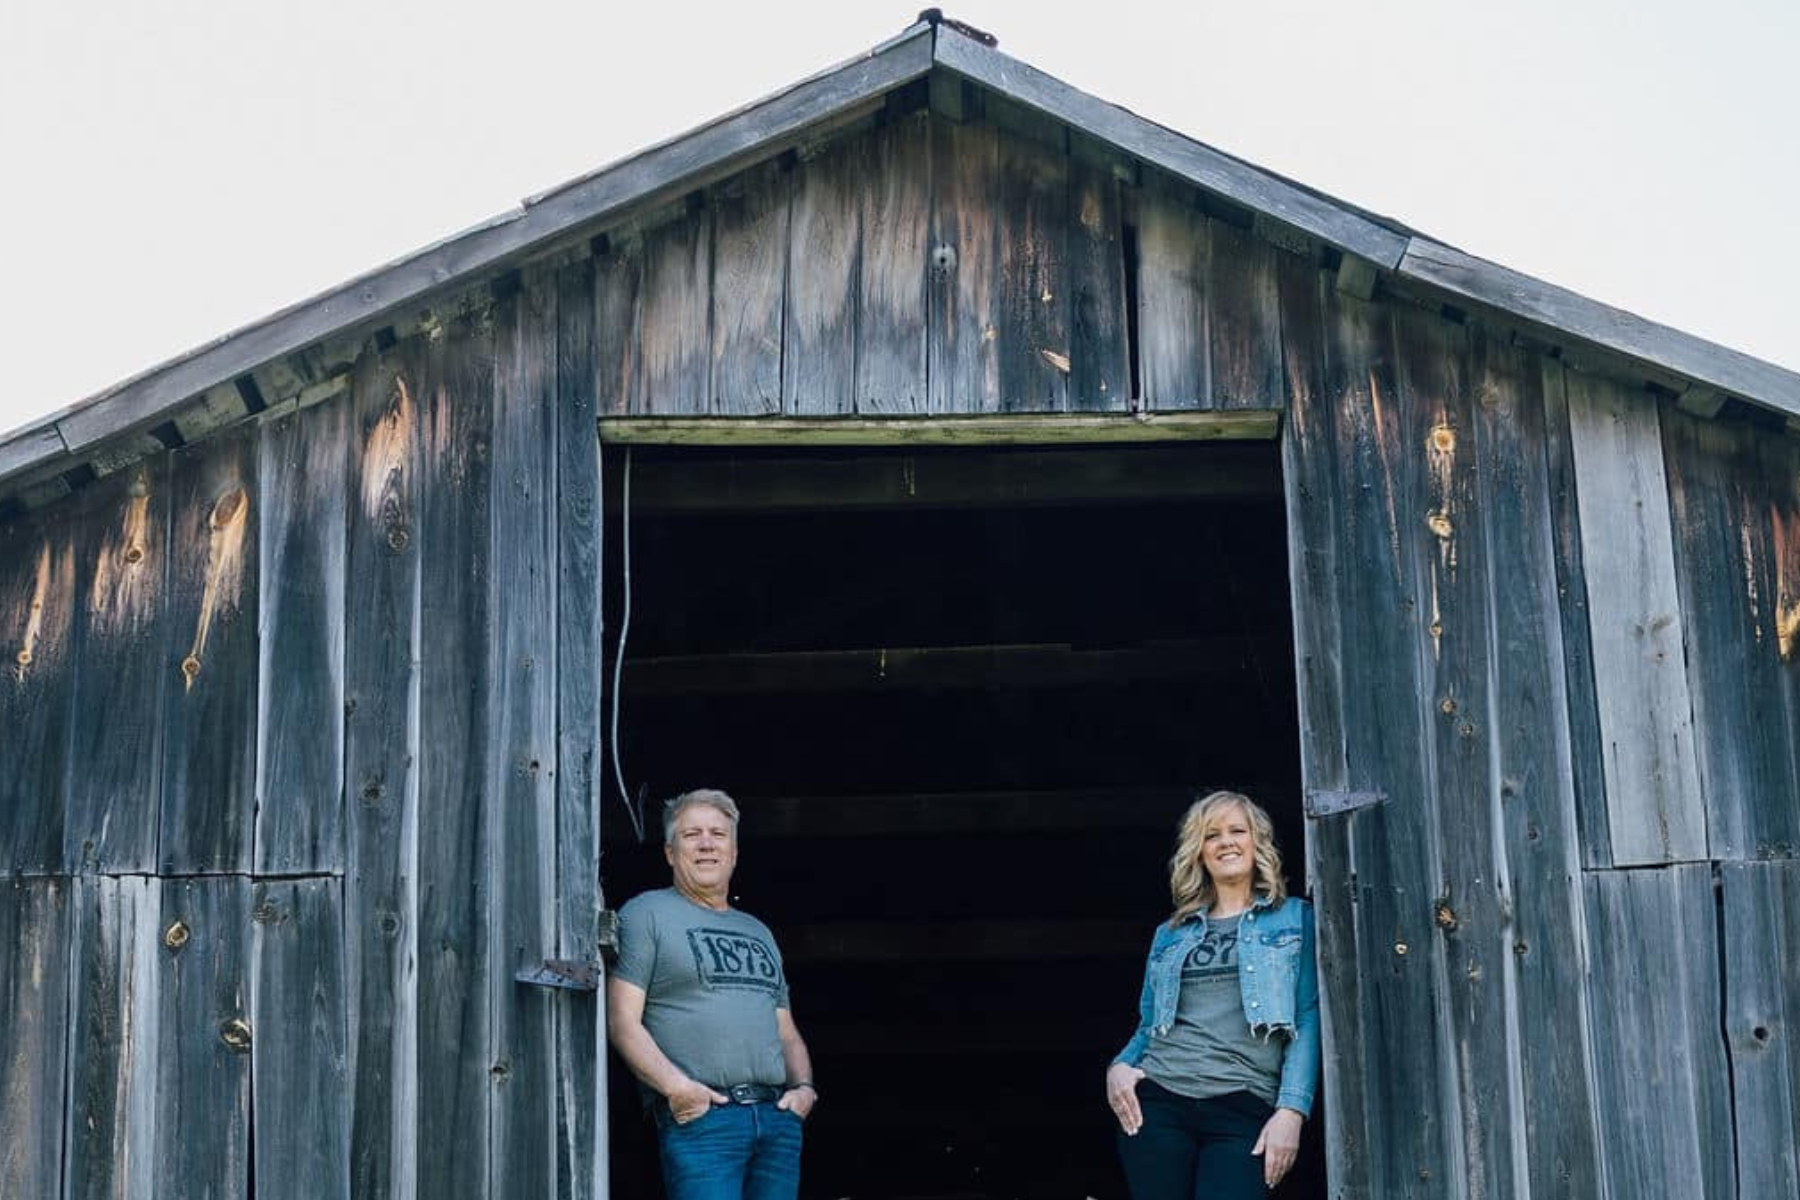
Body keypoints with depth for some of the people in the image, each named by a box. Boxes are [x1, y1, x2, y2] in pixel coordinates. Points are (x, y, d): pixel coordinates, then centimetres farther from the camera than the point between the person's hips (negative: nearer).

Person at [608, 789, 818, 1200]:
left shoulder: (758, 932, 26)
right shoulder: (646, 915, 6)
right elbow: (622, 1020, -3)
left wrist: (804, 1088, 6)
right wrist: (675, 1086, -16)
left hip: (778, 1118, 6)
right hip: (699, 1119, -6)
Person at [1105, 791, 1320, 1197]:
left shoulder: (1295, 919, 11)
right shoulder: (1171, 934, 20)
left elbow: (1309, 1022, 2)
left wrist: (1291, 1110, -10)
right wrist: (1119, 1066, 0)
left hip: (1244, 1110, -3)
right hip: (1157, 1102, 3)